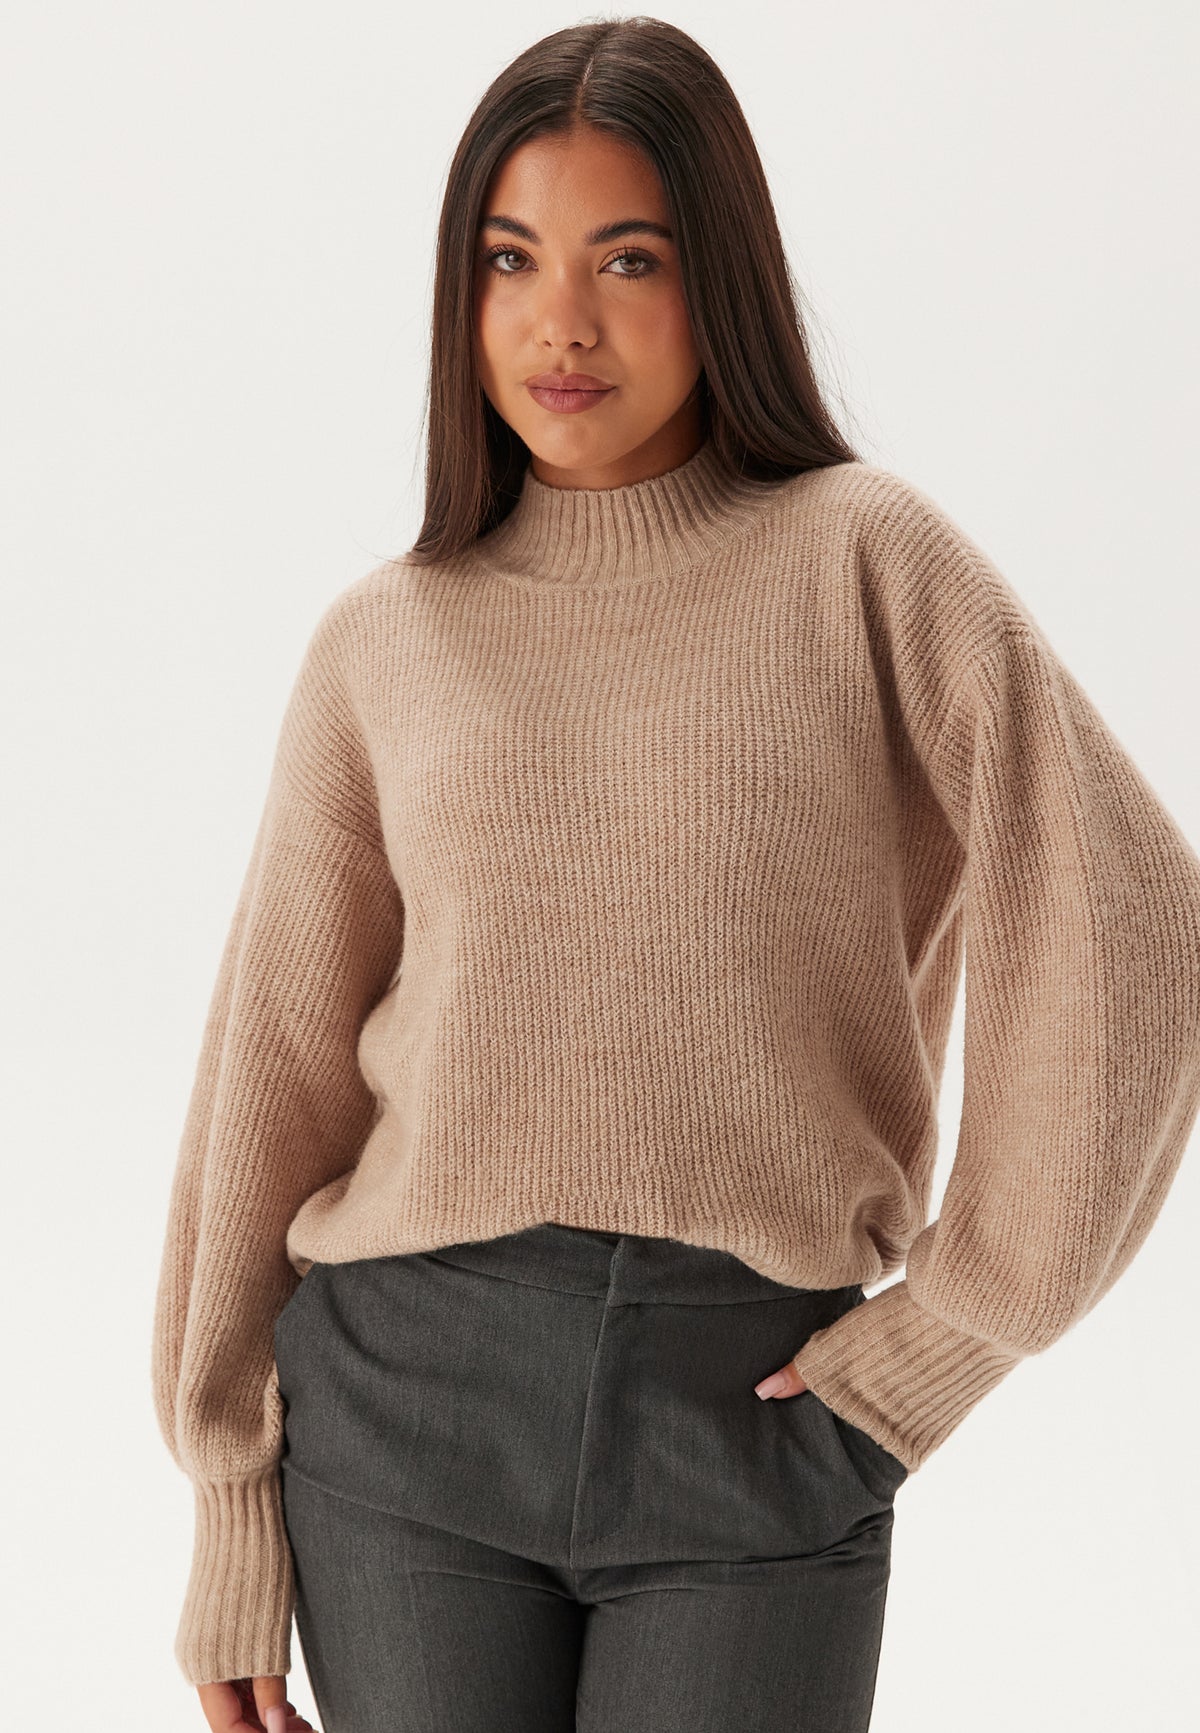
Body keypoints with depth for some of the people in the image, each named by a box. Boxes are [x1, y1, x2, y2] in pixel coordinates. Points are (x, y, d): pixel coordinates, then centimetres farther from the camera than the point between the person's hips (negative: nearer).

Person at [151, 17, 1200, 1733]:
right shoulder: (386, 643, 6)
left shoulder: (866, 561, -2)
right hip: (409, 1396, 2)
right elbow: (278, 1073, 7)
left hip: (754, 1416, -2)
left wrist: (942, 1341, -8)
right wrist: (234, 1501, 6)